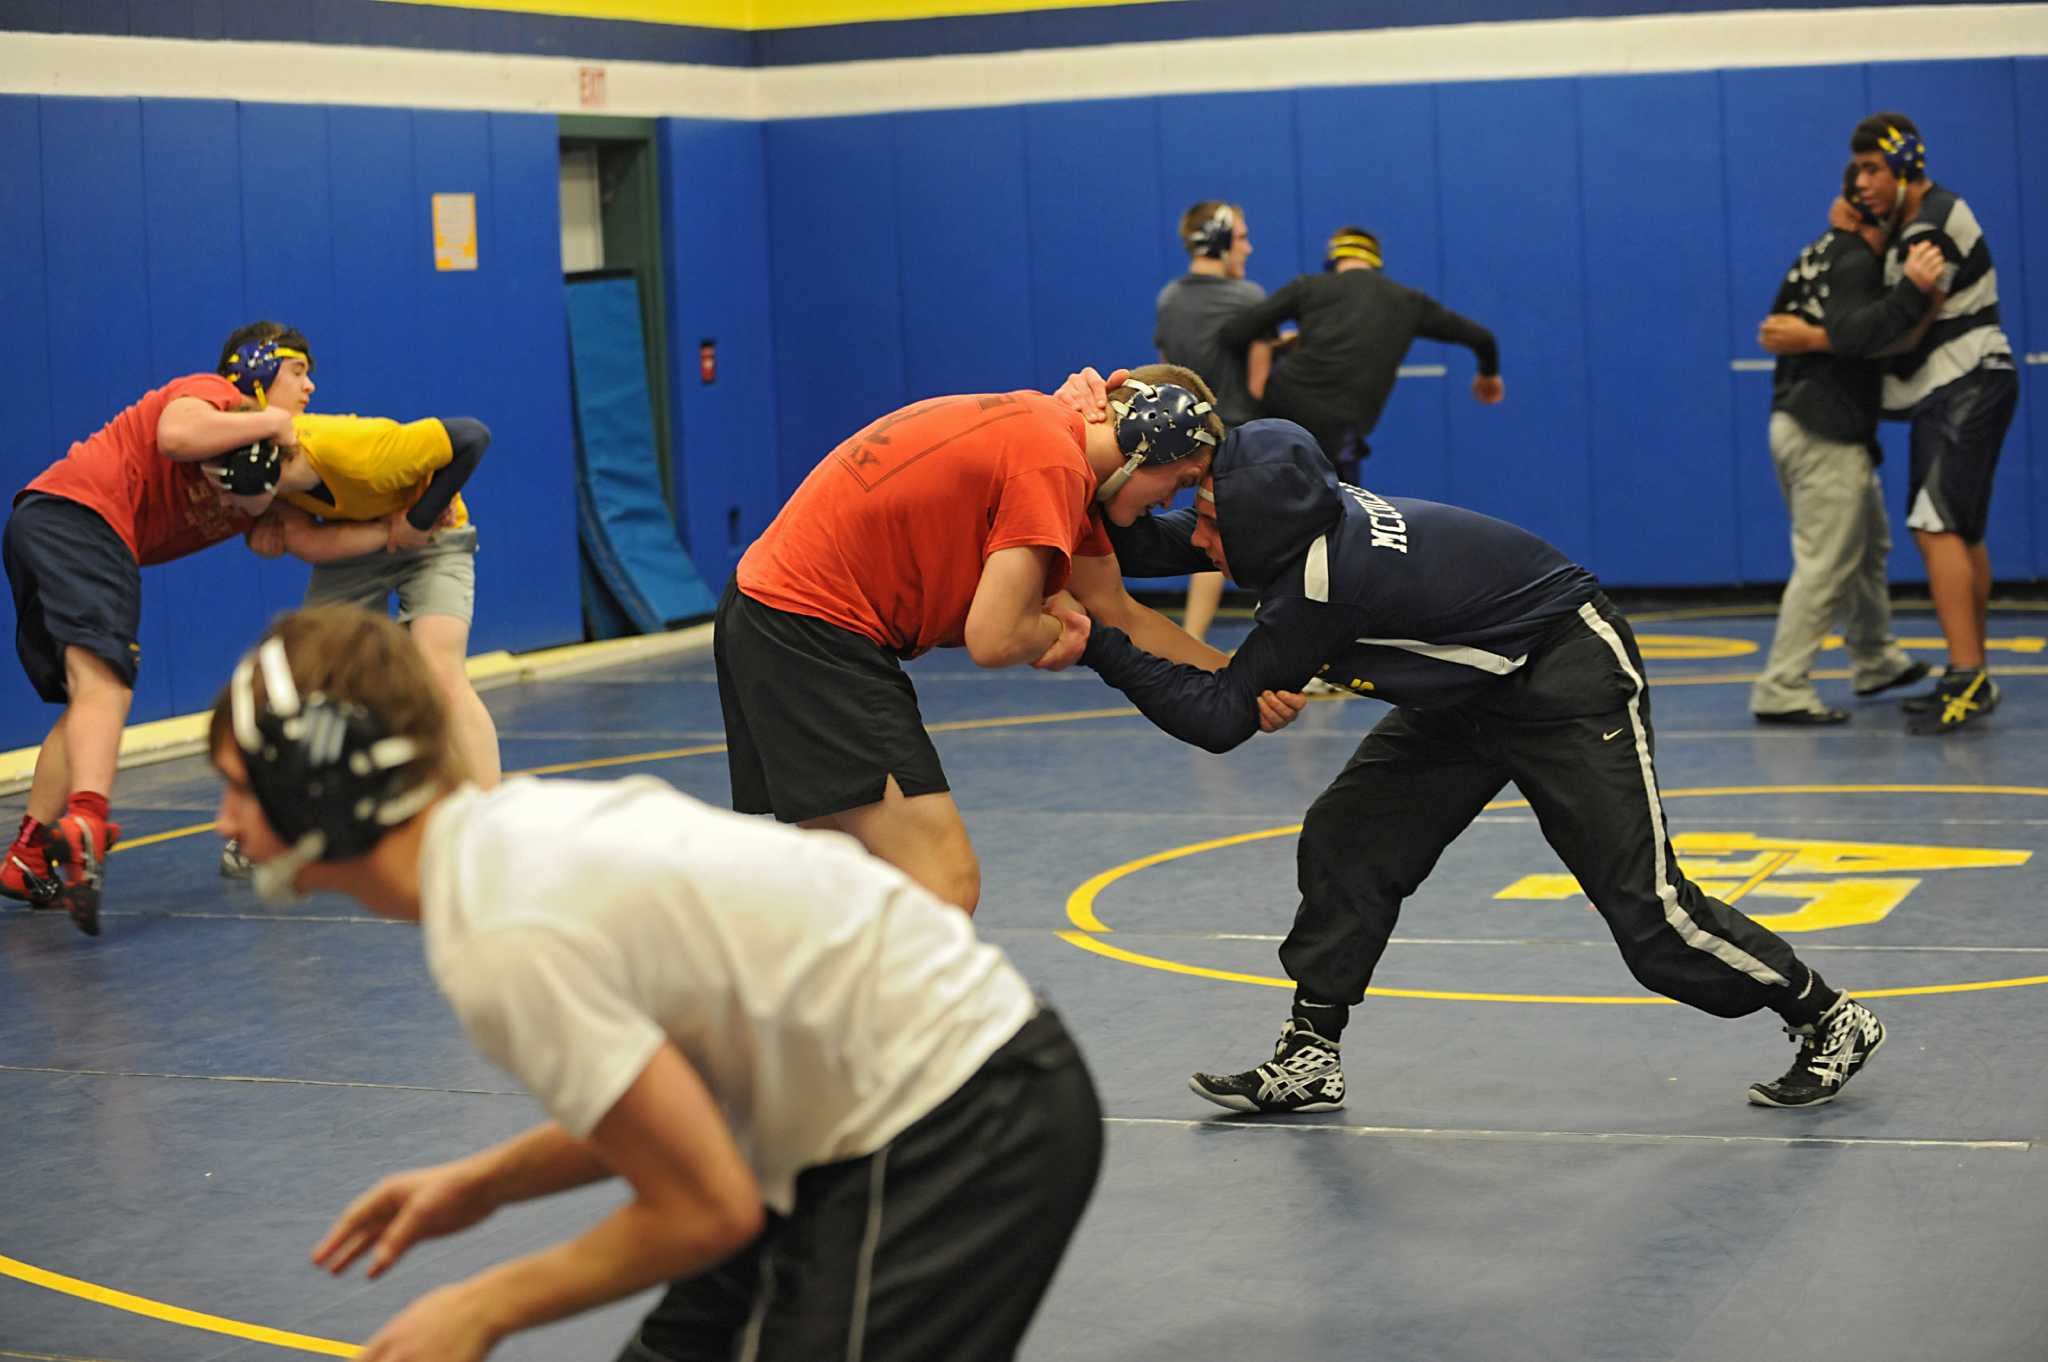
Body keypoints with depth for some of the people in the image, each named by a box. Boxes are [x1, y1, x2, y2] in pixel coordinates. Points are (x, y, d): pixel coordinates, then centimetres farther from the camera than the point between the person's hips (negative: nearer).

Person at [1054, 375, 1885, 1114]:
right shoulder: (1301, 516, -11)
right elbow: (1152, 546, -1)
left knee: (1646, 910, -7)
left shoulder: (1323, 578, -33)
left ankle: (1826, 1021, 11)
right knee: (1347, 842, 0)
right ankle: (1309, 1059, 6)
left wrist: (1098, 645, -30)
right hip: (1470, 693, 9)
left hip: (1570, 684, -9)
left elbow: (1220, 718, -27)